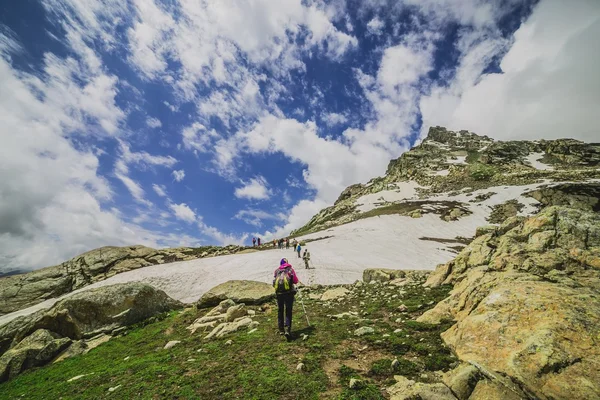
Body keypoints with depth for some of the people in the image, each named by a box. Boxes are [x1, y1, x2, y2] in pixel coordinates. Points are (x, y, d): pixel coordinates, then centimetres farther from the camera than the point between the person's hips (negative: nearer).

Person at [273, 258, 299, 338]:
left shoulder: (276, 271, 12)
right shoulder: (290, 270, 6)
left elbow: (274, 284, 14)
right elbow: (296, 281, 7)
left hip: (278, 293, 3)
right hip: (289, 292, -3)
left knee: (280, 311, 16)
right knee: (288, 312, 1)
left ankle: (281, 330, 25)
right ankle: (287, 330, -11)